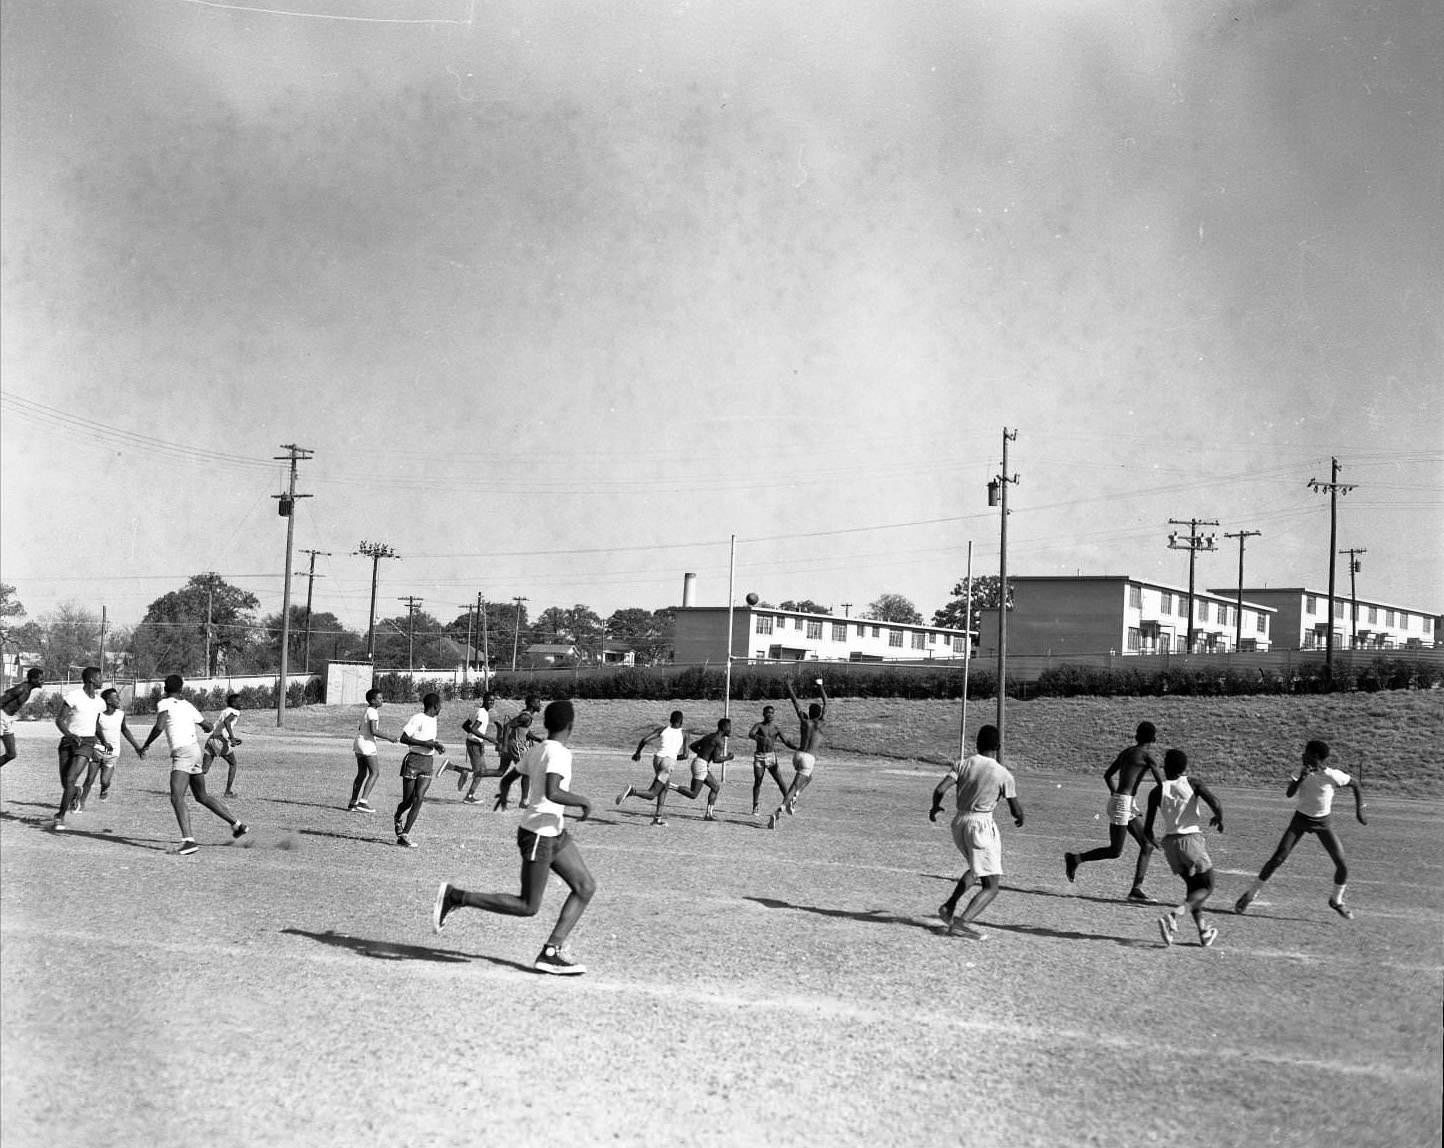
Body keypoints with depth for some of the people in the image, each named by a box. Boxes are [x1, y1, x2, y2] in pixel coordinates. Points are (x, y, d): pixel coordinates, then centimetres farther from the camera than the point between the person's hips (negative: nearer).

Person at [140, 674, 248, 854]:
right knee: (202, 796, 21)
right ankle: (237, 825, 25)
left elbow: (159, 727, -19)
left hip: (183, 752, -8)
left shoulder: (164, 704, -3)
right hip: (194, 748, 8)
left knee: (176, 798, -17)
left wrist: (145, 746, -8)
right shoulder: (188, 706, 17)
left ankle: (188, 840, -31)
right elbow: (209, 727, 24)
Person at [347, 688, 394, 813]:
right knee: (375, 773, -9)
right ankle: (363, 802, -18)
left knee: (362, 774, 13)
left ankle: (353, 803, 12)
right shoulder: (373, 712, -14)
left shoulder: (367, 711, 16)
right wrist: (389, 738, -18)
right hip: (367, 745, -10)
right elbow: (373, 731, -23)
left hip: (359, 744, 10)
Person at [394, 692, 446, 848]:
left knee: (419, 799, -8)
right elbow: (403, 738, -17)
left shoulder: (433, 719, 14)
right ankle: (398, 817, 36)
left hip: (428, 763, 6)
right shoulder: (418, 719, -11)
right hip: (413, 760, -6)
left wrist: (437, 745, 12)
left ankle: (404, 835, -7)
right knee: (408, 800, 2)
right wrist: (426, 743, -22)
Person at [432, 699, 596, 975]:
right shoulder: (558, 753, -20)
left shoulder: (536, 750, 6)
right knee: (528, 907, -2)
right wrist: (583, 802, -19)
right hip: (538, 835, -9)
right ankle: (454, 896, 3)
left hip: (555, 833, 9)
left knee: (586, 887, 6)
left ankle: (550, 953, 4)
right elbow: (552, 793, -33)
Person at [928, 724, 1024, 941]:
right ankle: (962, 922, -22)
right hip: (982, 824, -6)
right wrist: (1020, 819, 24)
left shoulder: (962, 765, 3)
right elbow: (1015, 810, 0)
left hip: (959, 822, 6)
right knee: (991, 887, -3)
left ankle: (949, 906, 22)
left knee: (975, 870, 31)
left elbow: (940, 789, -7)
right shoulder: (1004, 775, -5)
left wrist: (935, 807, 13)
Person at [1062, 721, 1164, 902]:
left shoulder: (1127, 752, 13)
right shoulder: (1147, 754, -10)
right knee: (1115, 852, -3)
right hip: (1123, 804, -9)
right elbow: (1161, 783, -11)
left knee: (1147, 845, 7)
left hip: (1128, 806, 9)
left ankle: (1137, 889, 5)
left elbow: (1107, 775, 22)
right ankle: (1075, 859, 7)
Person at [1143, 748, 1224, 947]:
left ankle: (1203, 930, 19)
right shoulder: (1193, 784, 0)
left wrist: (1152, 839, 24)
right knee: (1206, 887, 8)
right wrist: (1219, 819, 6)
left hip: (1170, 842, 4)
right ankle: (1174, 915, -17)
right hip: (1191, 839, -4)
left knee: (1192, 884, 24)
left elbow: (1147, 829, 2)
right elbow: (1216, 804, -15)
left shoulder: (1157, 792, 4)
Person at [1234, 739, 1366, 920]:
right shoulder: (1302, 771, -11)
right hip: (1301, 818, 1)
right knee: (1278, 858, -8)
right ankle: (1250, 894, 2)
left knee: (1342, 864, -7)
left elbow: (1355, 785, -4)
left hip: (1323, 822, -1)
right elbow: (1289, 793, -19)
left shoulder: (1332, 776, -18)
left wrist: (1359, 810, -9)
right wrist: (1300, 779, -34)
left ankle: (1336, 901, 19)